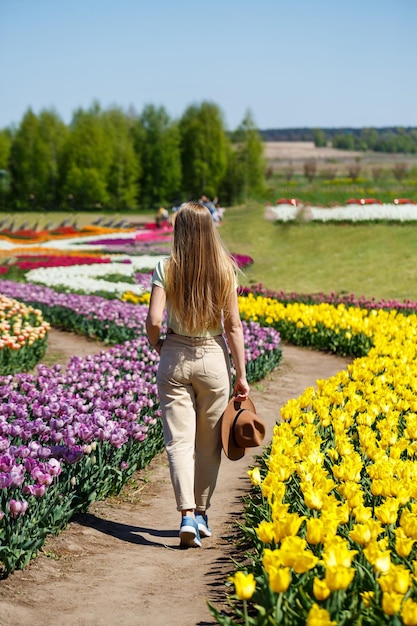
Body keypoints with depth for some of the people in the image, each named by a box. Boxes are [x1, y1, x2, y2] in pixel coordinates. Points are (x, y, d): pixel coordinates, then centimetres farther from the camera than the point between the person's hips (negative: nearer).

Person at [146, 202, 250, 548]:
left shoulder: (167, 269, -7)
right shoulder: (225, 270, -4)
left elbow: (153, 321, -14)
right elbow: (233, 326, -4)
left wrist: (158, 346, 8)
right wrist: (241, 374, 1)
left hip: (174, 359, -1)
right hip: (214, 359, 1)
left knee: (179, 441, 1)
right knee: (208, 442, 14)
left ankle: (187, 516, -12)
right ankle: (201, 513, 25)